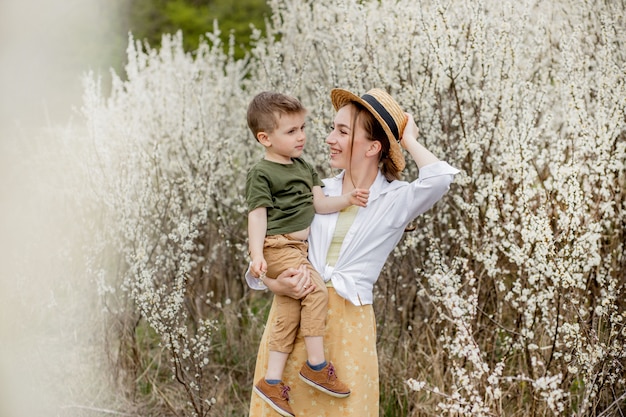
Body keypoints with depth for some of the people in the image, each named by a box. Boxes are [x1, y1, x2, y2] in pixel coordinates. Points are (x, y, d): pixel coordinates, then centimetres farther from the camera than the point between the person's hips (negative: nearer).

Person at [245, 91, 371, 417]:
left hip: (297, 248, 9)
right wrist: (257, 253, -24)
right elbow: (257, 214, -14)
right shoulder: (261, 173, -8)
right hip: (277, 246, -9)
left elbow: (318, 204, 16)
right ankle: (317, 364, -16)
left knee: (289, 314, 6)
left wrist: (347, 199, 0)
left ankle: (271, 381, 10)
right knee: (315, 289, -23)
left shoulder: (303, 167, 17)